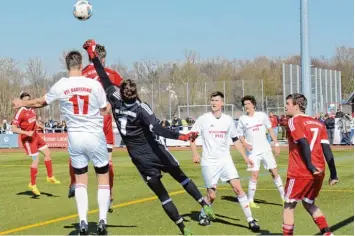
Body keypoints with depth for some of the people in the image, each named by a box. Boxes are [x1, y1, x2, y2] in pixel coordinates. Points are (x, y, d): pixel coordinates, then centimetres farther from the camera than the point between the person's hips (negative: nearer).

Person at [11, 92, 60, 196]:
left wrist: (38, 124, 5)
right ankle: (32, 184, 6)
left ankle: (50, 177, 26)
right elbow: (14, 129, -21)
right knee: (36, 160, -8)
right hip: (27, 138, -9)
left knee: (47, 153, 12)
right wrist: (26, 133, -29)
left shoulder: (31, 110, 6)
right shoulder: (20, 112, -18)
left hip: (35, 135, 9)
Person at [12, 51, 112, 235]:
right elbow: (104, 111, 1)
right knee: (103, 177, 10)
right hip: (95, 135, -2)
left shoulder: (60, 86, -4)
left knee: (80, 179, 12)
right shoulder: (94, 84, -9)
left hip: (75, 136, 2)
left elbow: (41, 102, 14)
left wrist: (22, 104, 32)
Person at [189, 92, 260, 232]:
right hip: (209, 162, -2)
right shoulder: (203, 119, -5)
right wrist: (195, 153, -9)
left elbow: (235, 140, 13)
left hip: (225, 160, 2)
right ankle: (203, 215, 30)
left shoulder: (228, 120, 3)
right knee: (211, 195, 0)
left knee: (238, 188, -11)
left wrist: (245, 157, 9)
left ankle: (250, 220, -8)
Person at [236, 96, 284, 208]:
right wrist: (245, 144, -11)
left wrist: (276, 144, 5)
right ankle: (250, 201, -1)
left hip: (266, 149, 1)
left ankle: (284, 197, 11)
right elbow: (240, 135, 8)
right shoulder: (242, 119, 0)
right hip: (253, 151, -1)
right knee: (254, 175, -9)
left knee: (274, 172, 2)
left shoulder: (262, 115, 1)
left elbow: (270, 130, 9)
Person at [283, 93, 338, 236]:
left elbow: (304, 144, -19)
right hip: (318, 173, 7)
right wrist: (333, 174, 6)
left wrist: (310, 166, -18)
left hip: (299, 173, -6)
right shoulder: (318, 123, 14)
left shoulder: (294, 121, -4)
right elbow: (327, 150, 8)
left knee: (289, 205, 9)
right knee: (309, 203, 23)